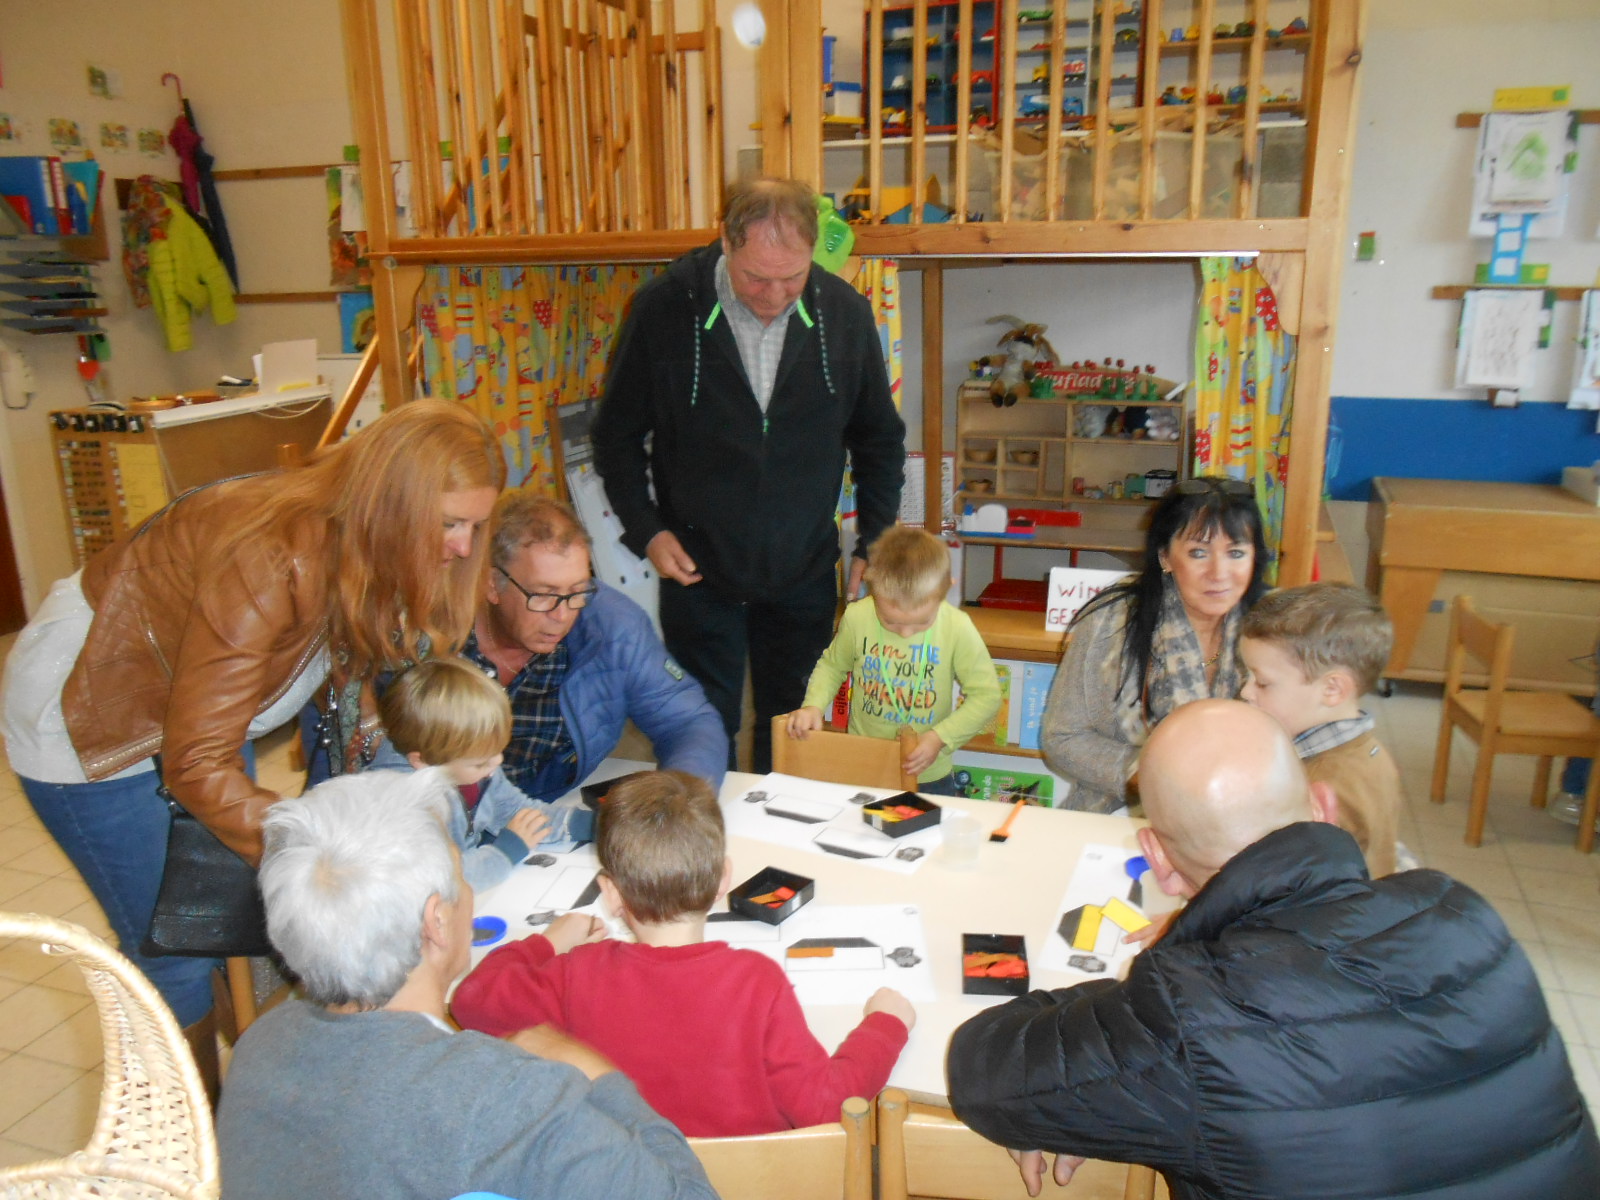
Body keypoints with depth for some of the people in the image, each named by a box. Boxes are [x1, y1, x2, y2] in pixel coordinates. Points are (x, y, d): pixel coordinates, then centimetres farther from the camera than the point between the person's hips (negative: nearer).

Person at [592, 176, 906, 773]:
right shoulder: (663, 309, -12)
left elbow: (880, 439, 8)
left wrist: (875, 544, 3)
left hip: (805, 573, 2)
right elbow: (617, 436, 1)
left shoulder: (845, 311, -6)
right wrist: (646, 529, -8)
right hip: (698, 573, -2)